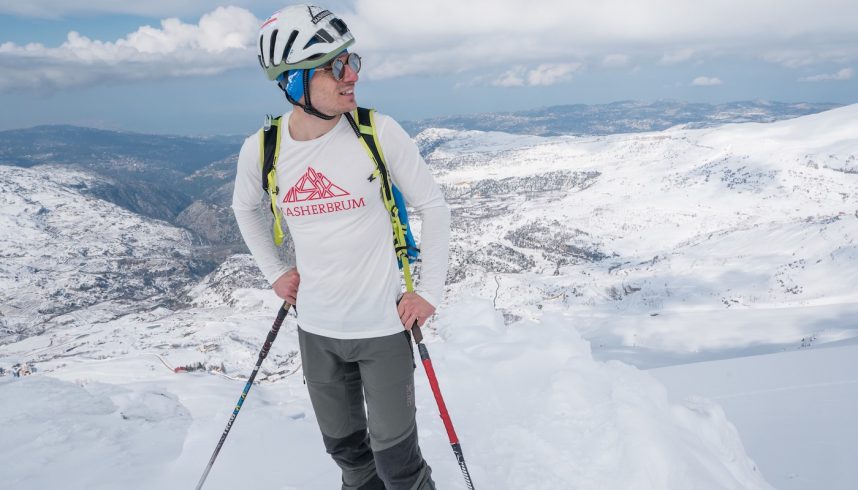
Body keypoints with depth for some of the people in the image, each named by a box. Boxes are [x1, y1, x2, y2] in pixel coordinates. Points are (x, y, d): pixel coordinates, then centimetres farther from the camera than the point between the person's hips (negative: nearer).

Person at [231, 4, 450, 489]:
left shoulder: (379, 132, -16)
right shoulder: (261, 150, -8)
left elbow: (434, 205, -5)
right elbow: (245, 208, 15)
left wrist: (430, 291, -7)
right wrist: (275, 271, 10)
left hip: (384, 324, -3)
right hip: (316, 326, 3)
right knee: (344, 444, 21)